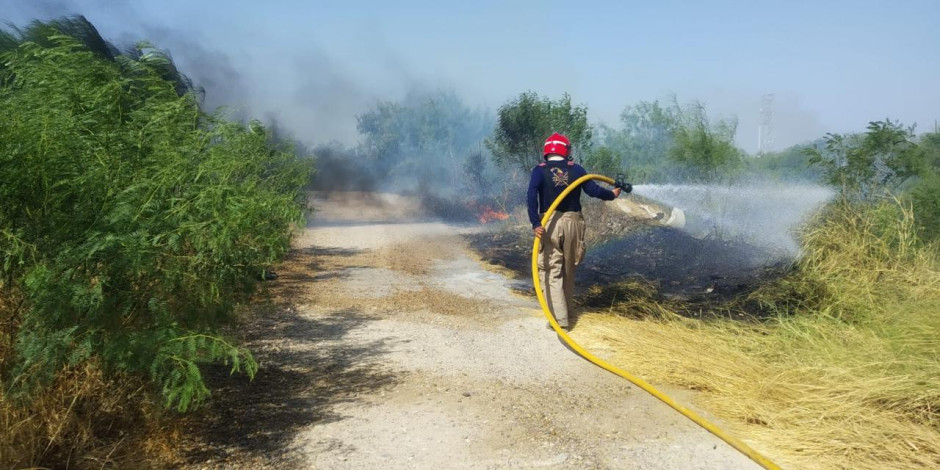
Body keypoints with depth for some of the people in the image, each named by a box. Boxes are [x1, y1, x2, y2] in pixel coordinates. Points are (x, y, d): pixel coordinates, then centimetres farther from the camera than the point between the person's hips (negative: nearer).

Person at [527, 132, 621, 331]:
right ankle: (567, 307, 37)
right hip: (573, 222, 3)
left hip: (548, 224, -2)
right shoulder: (575, 169, 4)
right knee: (568, 269, 20)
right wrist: (612, 195, 18)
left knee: (552, 272, 1)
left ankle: (560, 319, -5)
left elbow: (532, 195, -15)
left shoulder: (540, 170, 0)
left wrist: (535, 223, -22)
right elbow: (593, 190, -1)